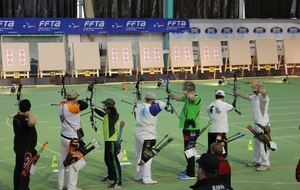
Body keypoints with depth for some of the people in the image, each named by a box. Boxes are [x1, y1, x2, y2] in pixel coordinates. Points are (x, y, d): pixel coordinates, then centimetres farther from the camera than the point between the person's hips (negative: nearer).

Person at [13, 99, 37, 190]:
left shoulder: (16, 117, 4)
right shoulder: (23, 120, -25)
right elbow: (32, 122, -48)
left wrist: (21, 113, 17)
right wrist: (29, 113, -32)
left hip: (19, 147, 10)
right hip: (26, 149, -10)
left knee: (18, 169, 20)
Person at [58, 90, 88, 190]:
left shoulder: (62, 106, 2)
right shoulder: (71, 108, -22)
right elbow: (85, 105, -29)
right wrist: (77, 101, -12)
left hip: (64, 137, 9)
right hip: (72, 139, -9)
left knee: (63, 161, 16)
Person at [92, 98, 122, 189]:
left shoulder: (114, 114, -14)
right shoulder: (107, 114, 11)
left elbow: (113, 109, -37)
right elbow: (102, 114, 34)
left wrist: (106, 108, -20)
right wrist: (95, 109, 46)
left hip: (112, 141, -10)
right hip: (107, 140, 10)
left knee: (113, 160, -11)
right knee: (107, 159, 21)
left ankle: (118, 182, -10)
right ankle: (111, 176, 38)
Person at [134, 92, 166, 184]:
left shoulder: (139, 106, 5)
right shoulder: (151, 108, -18)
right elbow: (162, 104, -27)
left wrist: (137, 103, 49)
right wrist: (156, 102, -8)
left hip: (138, 134, 8)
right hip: (148, 136, -8)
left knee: (138, 156, 17)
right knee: (147, 157, -5)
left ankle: (138, 176, 28)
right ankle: (146, 179, -6)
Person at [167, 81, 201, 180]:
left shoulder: (197, 98, -19)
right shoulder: (188, 97, 10)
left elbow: (191, 96, -43)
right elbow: (179, 98, 31)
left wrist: (186, 93, -23)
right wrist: (171, 94, 32)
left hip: (192, 130, -10)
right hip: (187, 128, 10)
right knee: (187, 150, 19)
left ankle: (190, 174, 1)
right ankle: (189, 170, 32)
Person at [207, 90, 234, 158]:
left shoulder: (210, 106, 6)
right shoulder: (224, 105, -5)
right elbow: (232, 108, 16)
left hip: (211, 131, 6)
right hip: (220, 132, -6)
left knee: (210, 152, 15)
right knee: (223, 154, -4)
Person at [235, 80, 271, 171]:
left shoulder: (263, 96, -18)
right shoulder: (255, 97, 10)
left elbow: (264, 91, -42)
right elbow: (246, 96, 29)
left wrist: (259, 88, -22)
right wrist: (238, 93, 40)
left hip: (263, 125, -10)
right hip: (257, 124, 10)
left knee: (263, 145, -6)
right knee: (256, 144, 20)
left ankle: (266, 164, 1)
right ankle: (258, 161, 33)